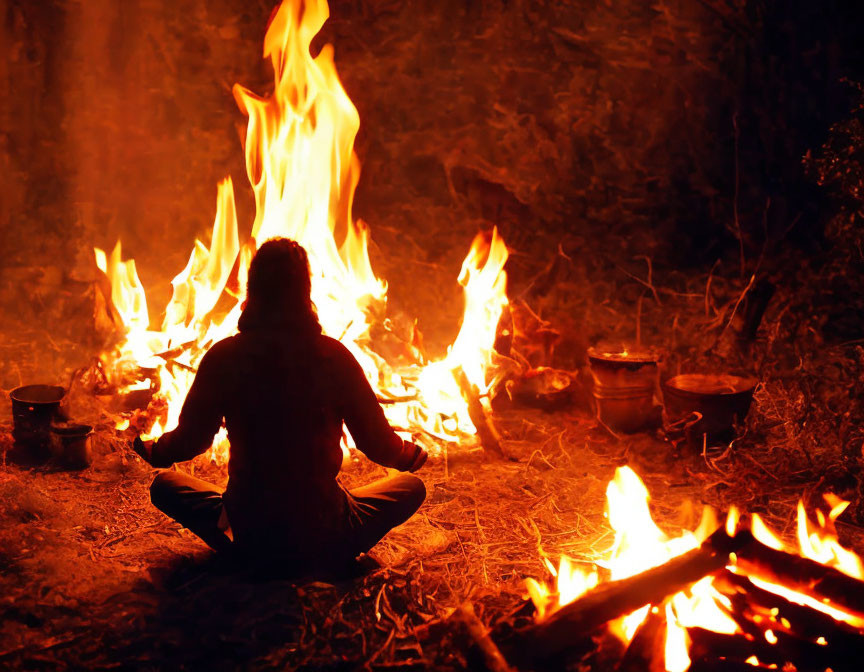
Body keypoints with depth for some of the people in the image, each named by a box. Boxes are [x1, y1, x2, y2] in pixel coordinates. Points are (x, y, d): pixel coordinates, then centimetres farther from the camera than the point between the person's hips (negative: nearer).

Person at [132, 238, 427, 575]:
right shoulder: (332, 355, -11)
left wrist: (150, 449, 27)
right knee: (412, 486, 23)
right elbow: (379, 445, -1)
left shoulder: (224, 357, -9)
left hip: (248, 535, 1)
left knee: (165, 485, 26)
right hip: (325, 542, -1)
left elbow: (188, 442, 3)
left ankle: (250, 556, 10)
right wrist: (412, 454, 23)